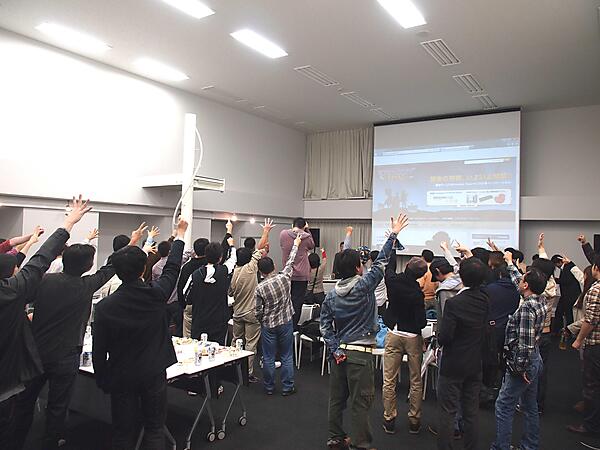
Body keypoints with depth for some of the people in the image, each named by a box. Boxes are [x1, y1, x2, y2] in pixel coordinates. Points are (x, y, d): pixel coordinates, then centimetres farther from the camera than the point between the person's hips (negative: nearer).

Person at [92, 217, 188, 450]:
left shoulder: (104, 306, -14)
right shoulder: (157, 294, -14)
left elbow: (98, 351, -7)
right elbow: (172, 267, 4)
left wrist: (102, 381, 8)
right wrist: (180, 235, 18)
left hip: (121, 378, 0)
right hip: (154, 374, 0)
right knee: (154, 430, 11)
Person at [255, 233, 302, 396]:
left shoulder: (260, 288, -14)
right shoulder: (285, 277, -10)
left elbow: (258, 311, -9)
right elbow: (290, 262, 6)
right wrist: (296, 244, 20)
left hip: (268, 326, -1)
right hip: (286, 322, 1)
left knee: (268, 358, 11)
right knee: (287, 357, 11)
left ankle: (269, 387, 23)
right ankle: (287, 387, 19)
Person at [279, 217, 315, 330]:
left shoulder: (283, 234, -5)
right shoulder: (306, 237, -9)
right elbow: (312, 246, 13)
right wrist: (307, 231, 15)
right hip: (301, 276, -3)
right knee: (297, 303, 4)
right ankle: (293, 327, 8)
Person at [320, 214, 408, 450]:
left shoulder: (331, 295, 2)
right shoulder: (364, 286, -13)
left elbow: (325, 326, -1)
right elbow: (380, 263, -8)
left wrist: (335, 349, -2)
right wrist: (393, 235, -3)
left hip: (339, 352, 6)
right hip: (360, 353, -6)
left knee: (337, 398, 16)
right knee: (361, 402, 4)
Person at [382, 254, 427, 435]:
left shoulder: (393, 281, -10)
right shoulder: (417, 293, -20)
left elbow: (389, 267, 13)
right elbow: (421, 322, -19)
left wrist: (392, 246, 25)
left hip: (393, 334, 3)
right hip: (413, 336, -2)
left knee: (389, 381, 9)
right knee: (416, 381, 13)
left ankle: (389, 420, 15)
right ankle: (414, 420, 21)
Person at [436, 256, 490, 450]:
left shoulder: (453, 303, -22)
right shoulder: (485, 300, -4)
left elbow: (444, 338, -23)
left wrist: (439, 337, 1)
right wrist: (470, 256, 23)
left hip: (453, 366, -5)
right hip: (475, 365, 6)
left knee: (447, 412, 5)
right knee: (471, 412, 16)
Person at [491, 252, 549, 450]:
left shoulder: (527, 308, -25)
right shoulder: (541, 300, 1)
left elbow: (525, 344, -25)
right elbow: (518, 282, 19)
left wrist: (520, 368, -16)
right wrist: (510, 263, 30)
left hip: (523, 363, -9)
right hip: (535, 361, 9)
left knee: (503, 406, 0)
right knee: (530, 407, 19)